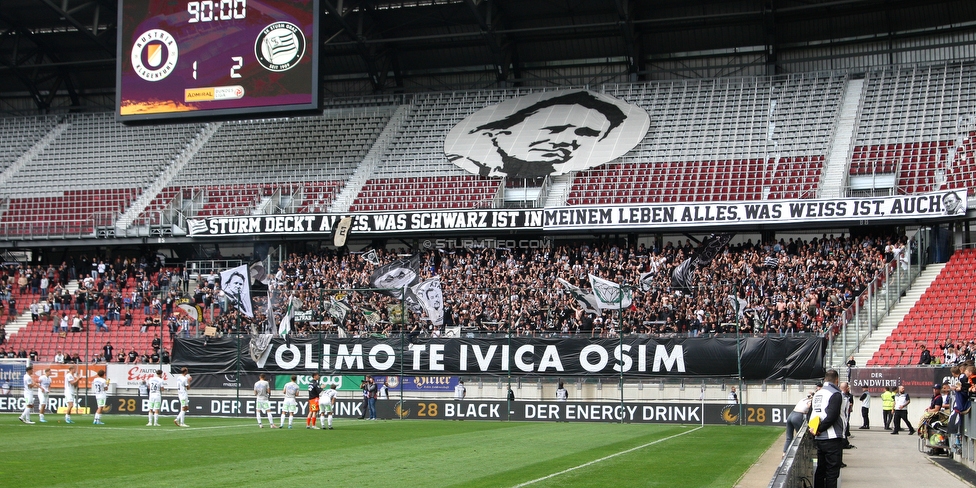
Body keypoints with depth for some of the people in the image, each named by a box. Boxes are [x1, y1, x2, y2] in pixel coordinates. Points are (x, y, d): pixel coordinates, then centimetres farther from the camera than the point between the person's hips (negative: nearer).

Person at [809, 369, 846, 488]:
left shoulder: (817, 394, 13)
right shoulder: (836, 394, -11)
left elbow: (811, 414, 14)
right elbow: (832, 417, -19)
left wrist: (814, 429, 3)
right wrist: (819, 429, -10)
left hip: (819, 438, 7)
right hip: (833, 439, -7)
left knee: (820, 469, 14)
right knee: (832, 471, -4)